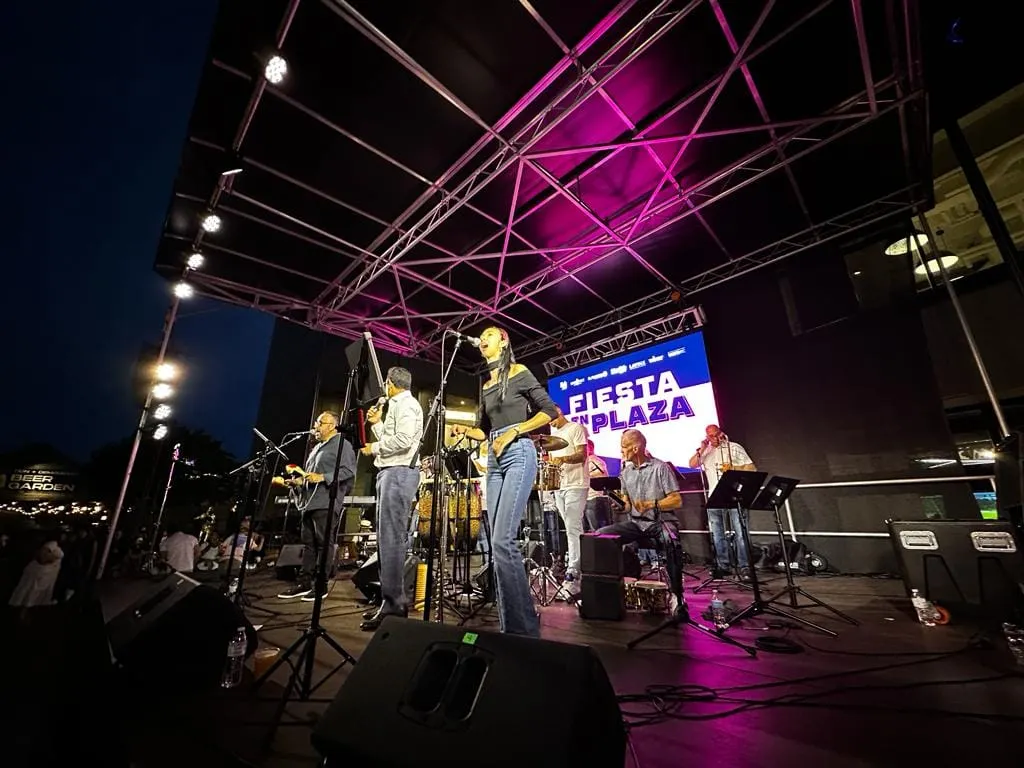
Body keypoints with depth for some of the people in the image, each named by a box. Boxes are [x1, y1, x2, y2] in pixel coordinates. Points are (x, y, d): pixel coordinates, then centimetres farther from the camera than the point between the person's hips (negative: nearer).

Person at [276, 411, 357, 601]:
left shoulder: (342, 445, -4)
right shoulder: (316, 448, 25)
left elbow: (348, 471, -16)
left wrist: (323, 477, -21)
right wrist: (296, 481, 13)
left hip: (327, 503, -9)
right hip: (310, 502, 9)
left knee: (324, 544, -4)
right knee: (308, 543, 11)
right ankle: (304, 582, 19)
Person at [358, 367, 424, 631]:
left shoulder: (406, 404, -6)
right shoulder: (398, 406, 25)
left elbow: (403, 440, -20)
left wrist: (374, 447, -9)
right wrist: (376, 423, 22)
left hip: (398, 472, -11)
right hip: (390, 472, 11)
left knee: (392, 538, -11)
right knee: (388, 537, 11)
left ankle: (394, 604, -7)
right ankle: (392, 599, 18)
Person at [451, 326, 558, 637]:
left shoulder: (519, 373, 1)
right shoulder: (485, 386, 20)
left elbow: (549, 411, -4)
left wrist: (514, 431, -12)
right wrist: (465, 430, 3)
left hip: (519, 455, -7)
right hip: (494, 461, 8)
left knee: (502, 540, -18)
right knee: (497, 544, 5)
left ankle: (524, 627, -6)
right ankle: (509, 626, 16)